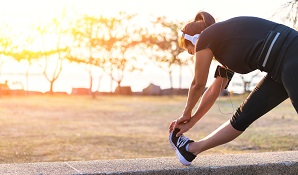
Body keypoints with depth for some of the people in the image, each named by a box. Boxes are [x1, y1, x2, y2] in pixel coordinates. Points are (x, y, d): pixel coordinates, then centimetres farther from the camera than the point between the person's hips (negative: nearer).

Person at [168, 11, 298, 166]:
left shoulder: (206, 38, 0)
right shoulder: (225, 43, 25)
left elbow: (198, 84, 10)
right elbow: (214, 90, 31)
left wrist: (186, 114, 26)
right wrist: (190, 121, 37)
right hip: (281, 69, 10)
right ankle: (191, 149, 25)